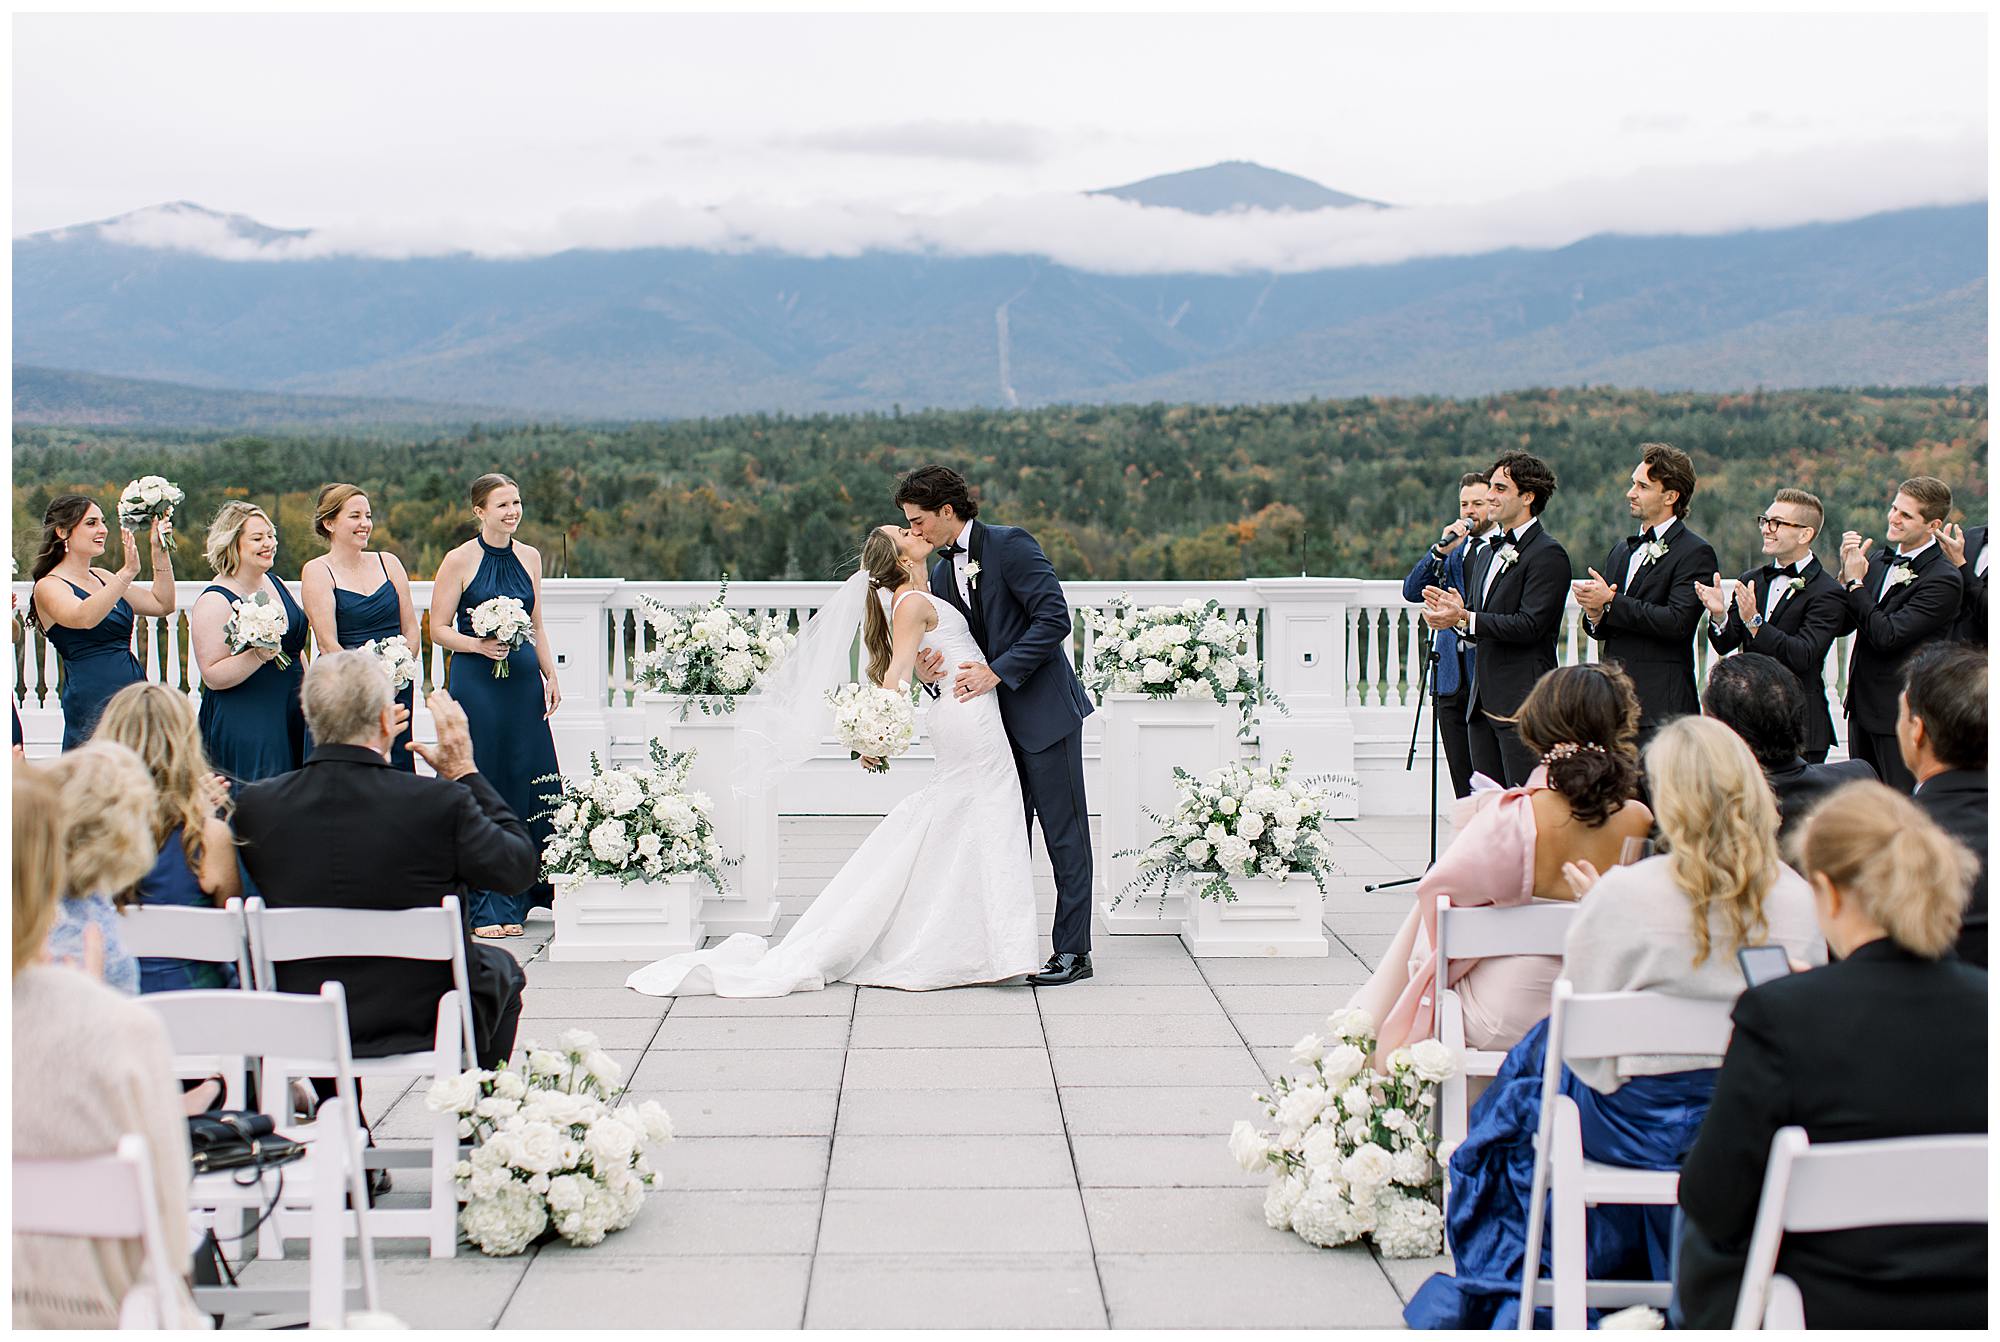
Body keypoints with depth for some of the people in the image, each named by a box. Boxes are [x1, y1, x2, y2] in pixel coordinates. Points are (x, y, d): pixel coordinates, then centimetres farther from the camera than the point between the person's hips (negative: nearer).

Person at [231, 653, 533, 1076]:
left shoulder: (255, 804, -13)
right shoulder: (440, 802, -22)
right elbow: (521, 865, -8)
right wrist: (464, 772, 0)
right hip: (421, 1026, -2)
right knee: (501, 969, 28)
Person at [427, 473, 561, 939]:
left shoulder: (529, 557, 10)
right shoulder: (460, 560, -4)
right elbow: (438, 629, -4)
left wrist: (550, 674, 9)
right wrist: (479, 644, -19)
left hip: (524, 682, 5)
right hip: (475, 684, -5)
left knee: (529, 786, 3)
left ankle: (515, 899, 16)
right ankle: (483, 906, 4)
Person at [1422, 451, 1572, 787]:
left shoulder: (1548, 554, -9)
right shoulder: (1486, 554, 19)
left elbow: (1530, 625, -18)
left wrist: (1465, 619, -20)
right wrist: (1454, 611, -2)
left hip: (1522, 706, -9)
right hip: (1482, 703, 9)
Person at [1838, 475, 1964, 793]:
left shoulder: (1944, 579, -16)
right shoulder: (1879, 560, 7)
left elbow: (1887, 635, -23)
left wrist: (1856, 582, -14)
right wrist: (1846, 571, -8)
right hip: (1862, 707, 8)